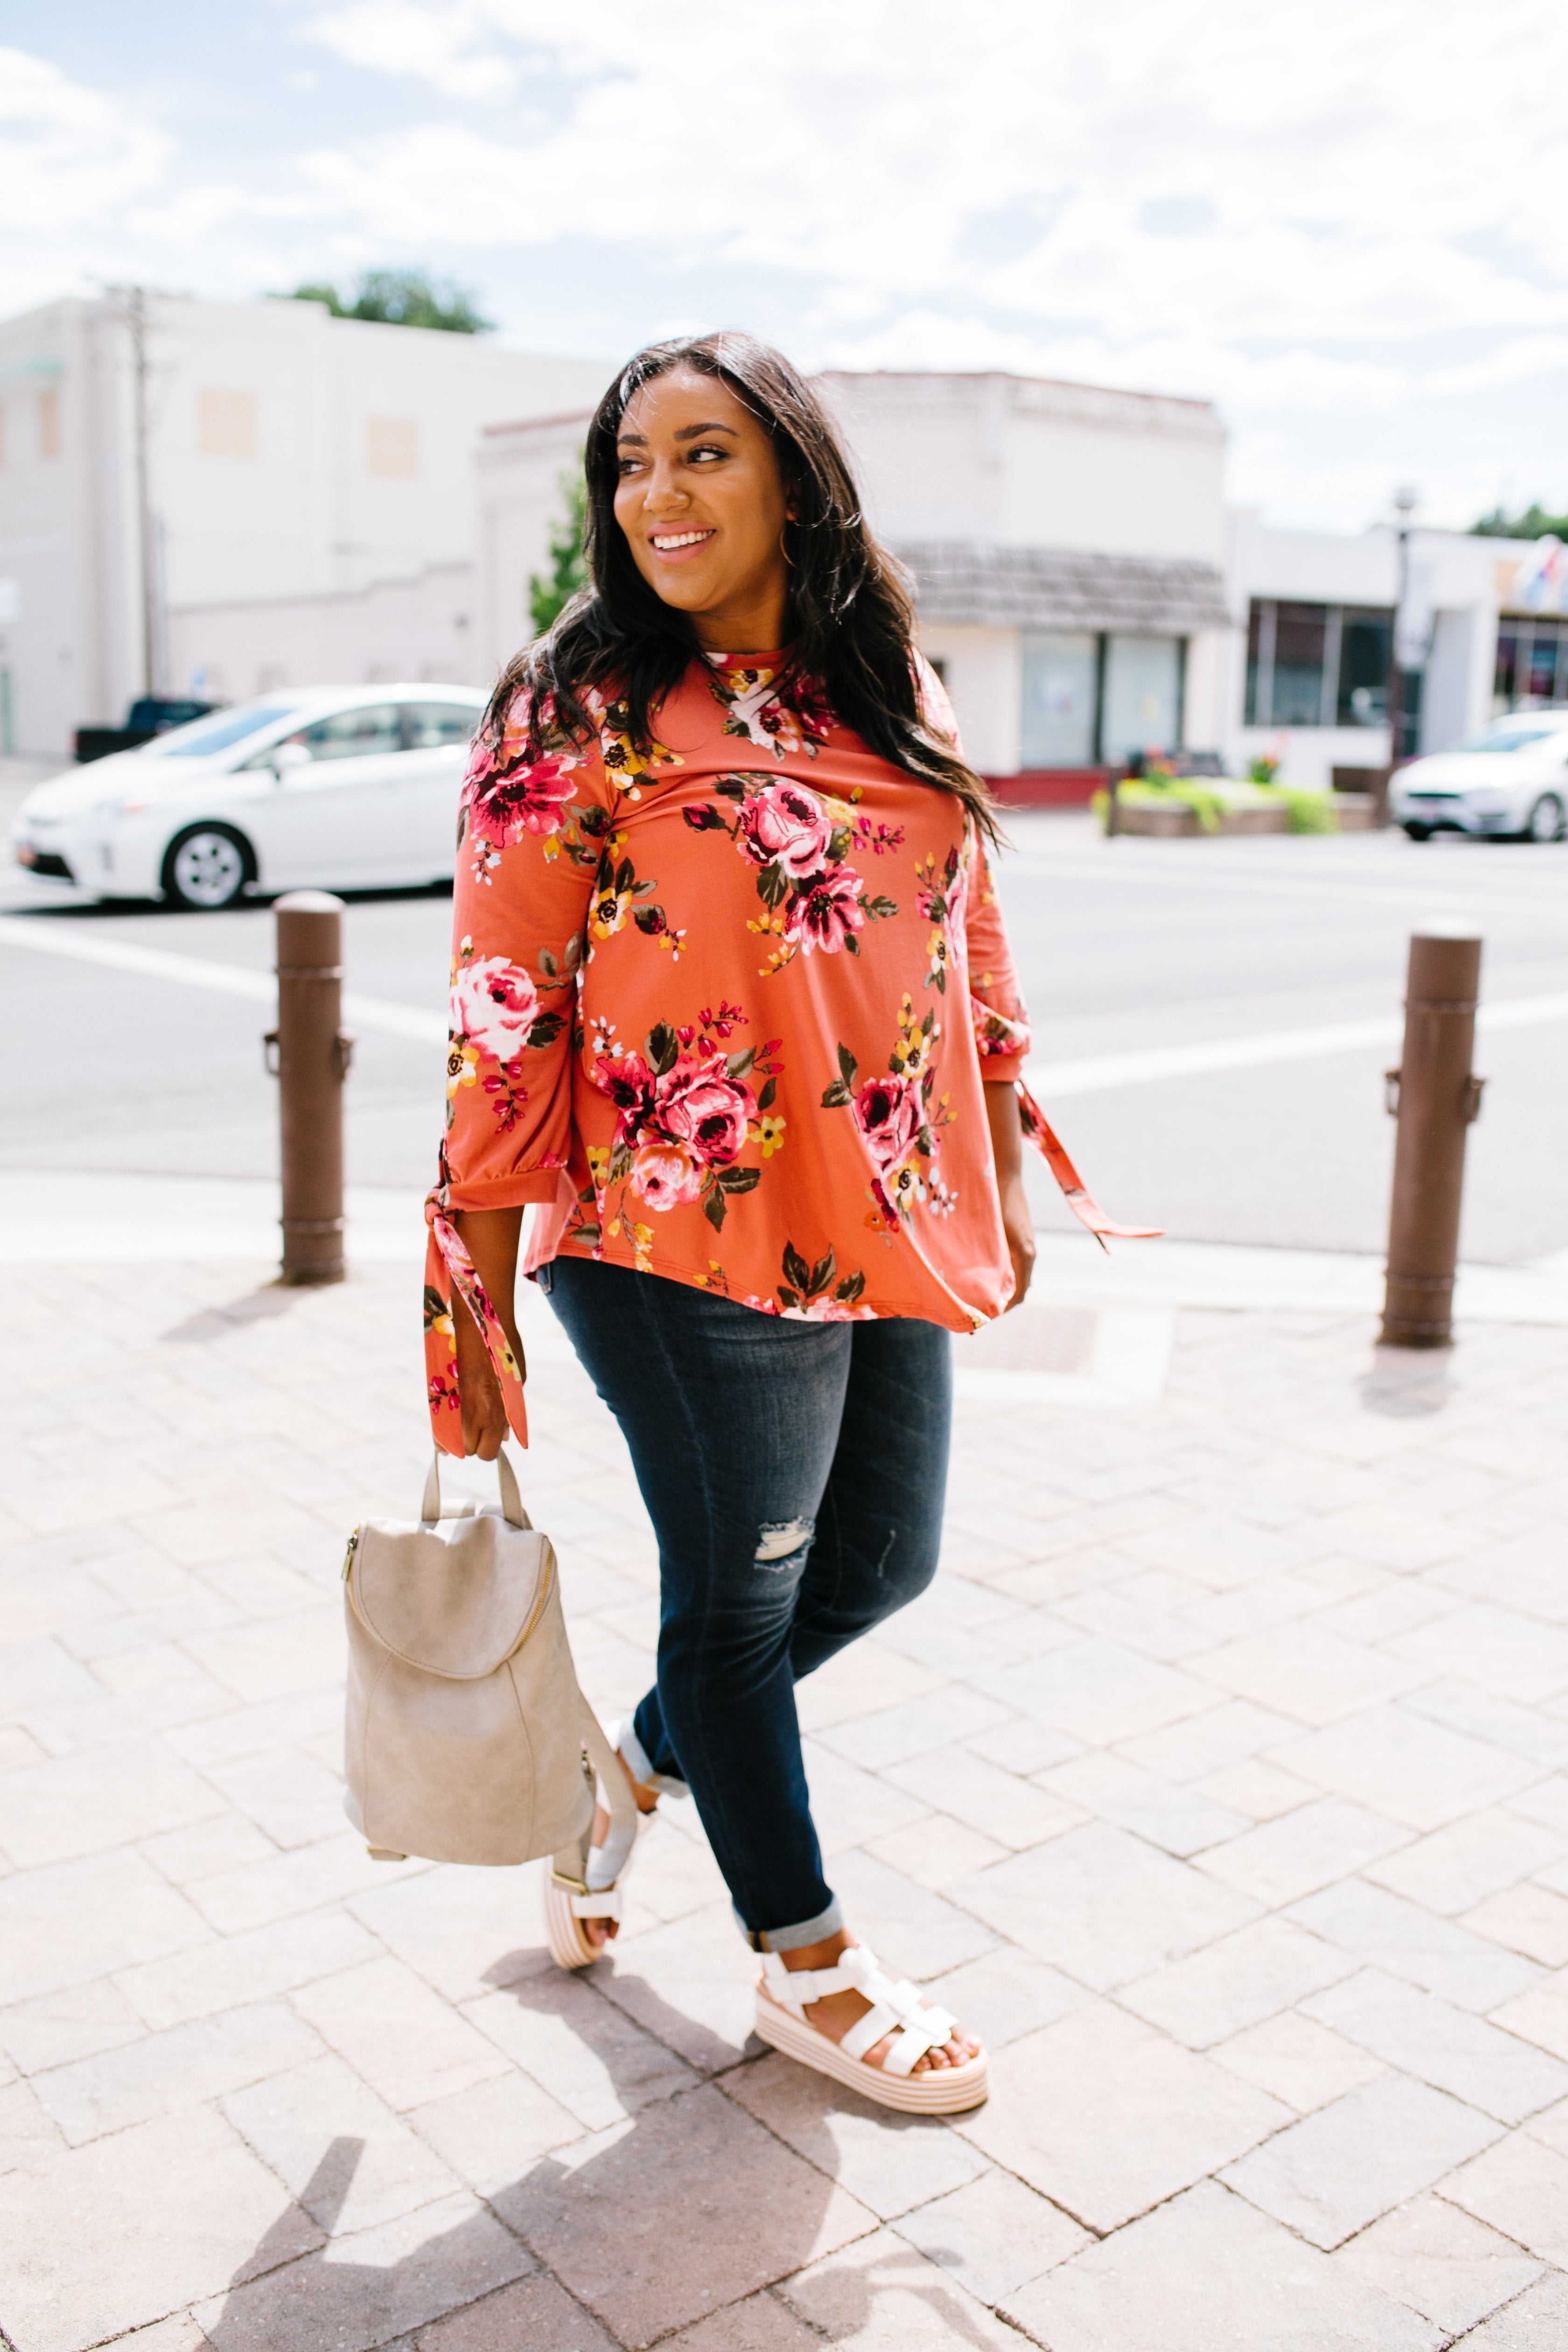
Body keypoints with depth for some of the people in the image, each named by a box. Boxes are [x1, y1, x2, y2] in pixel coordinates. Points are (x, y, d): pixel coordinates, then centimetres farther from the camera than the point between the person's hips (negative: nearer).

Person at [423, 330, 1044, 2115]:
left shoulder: (893, 693, 10)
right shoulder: (577, 710, -8)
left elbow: (971, 945, 17)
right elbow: (505, 1015, -10)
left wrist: (1002, 1180, 17)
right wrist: (478, 1300, -11)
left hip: (888, 1224, 7)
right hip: (691, 1241, -6)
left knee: (876, 1565, 17)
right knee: (737, 1597, 9)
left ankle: (631, 1767, 43)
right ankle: (805, 1967, 31)